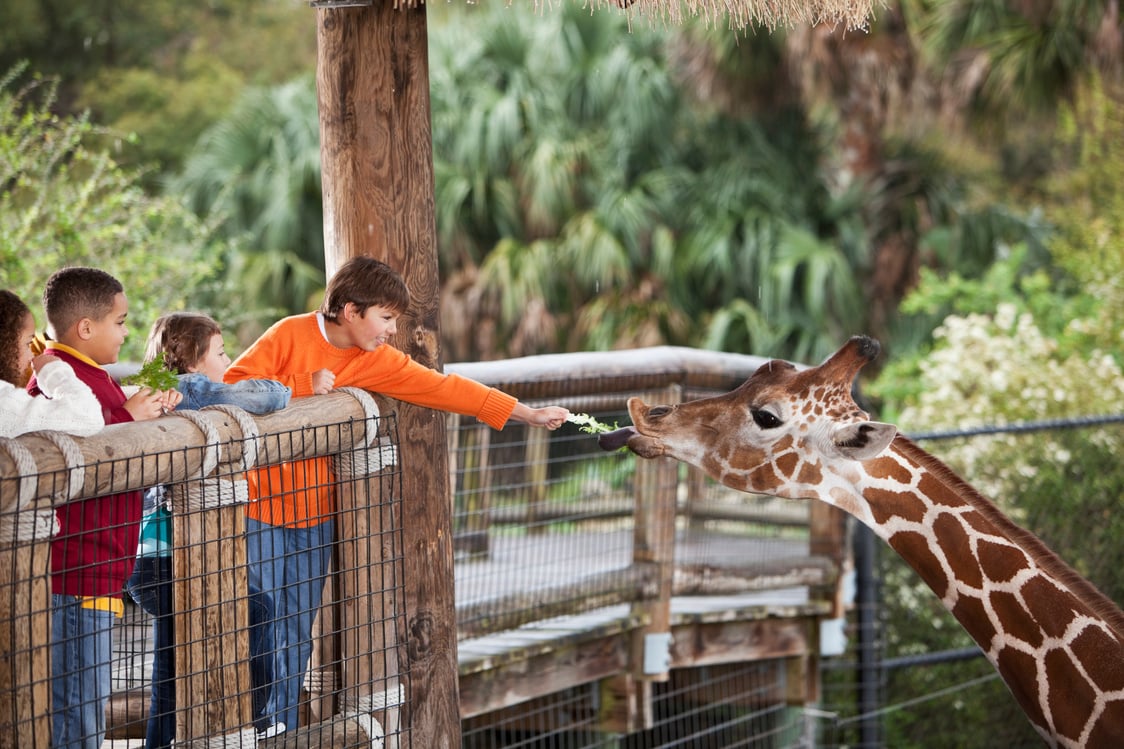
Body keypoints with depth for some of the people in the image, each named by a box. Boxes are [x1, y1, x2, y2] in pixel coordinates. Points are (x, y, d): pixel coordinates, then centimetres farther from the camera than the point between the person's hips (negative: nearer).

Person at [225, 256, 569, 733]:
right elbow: (233, 383, -16)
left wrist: (526, 413, -1)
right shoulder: (291, 335, -11)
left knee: (298, 638, 9)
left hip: (313, 513, 5)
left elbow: (442, 387, 1)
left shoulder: (377, 360, 2)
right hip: (261, 509, -5)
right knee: (264, 631, -7)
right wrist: (302, 387, -23)